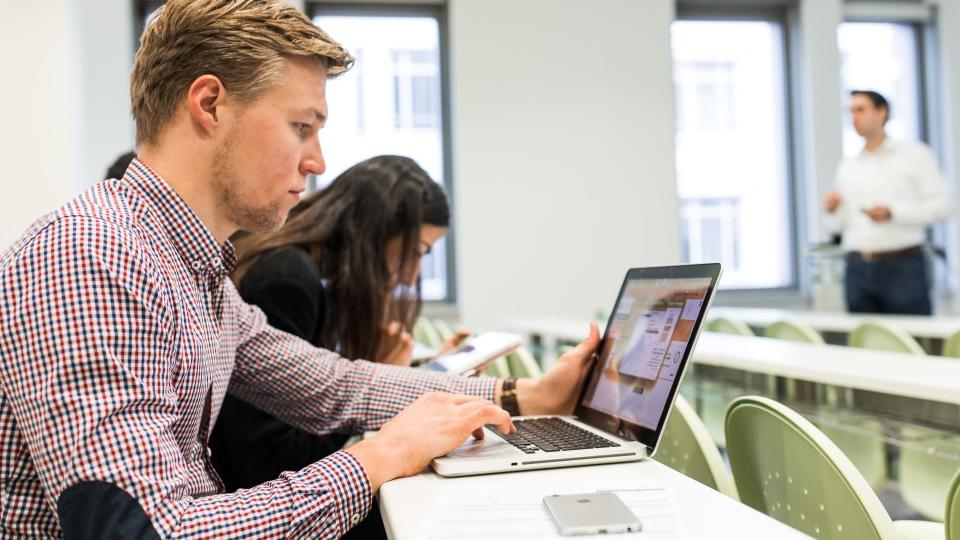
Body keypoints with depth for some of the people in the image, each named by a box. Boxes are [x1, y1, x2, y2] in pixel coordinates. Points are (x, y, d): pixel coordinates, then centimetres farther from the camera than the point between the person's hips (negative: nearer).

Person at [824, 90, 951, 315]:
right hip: (858, 268, 4)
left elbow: (941, 204, -2)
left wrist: (893, 213, -14)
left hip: (903, 265, -4)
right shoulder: (847, 166, 16)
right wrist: (834, 210, -4)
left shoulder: (914, 155, 4)